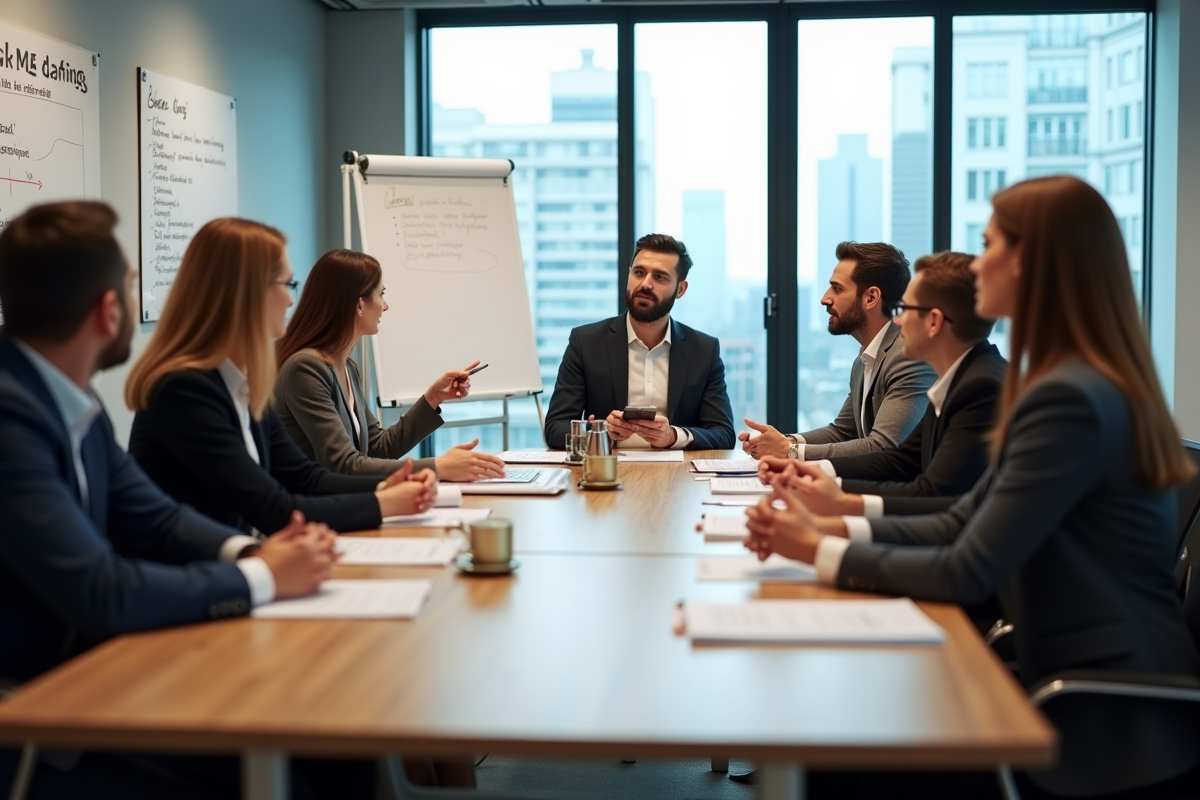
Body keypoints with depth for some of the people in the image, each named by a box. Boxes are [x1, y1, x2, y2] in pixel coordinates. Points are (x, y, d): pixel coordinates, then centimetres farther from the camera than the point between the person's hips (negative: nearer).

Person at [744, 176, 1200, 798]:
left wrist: (821, 551, -10)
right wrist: (832, 527, -2)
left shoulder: (1069, 401, -22)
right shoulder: (1079, 383, 11)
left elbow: (966, 574, -21)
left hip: (1106, 724, -9)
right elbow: (962, 523, 9)